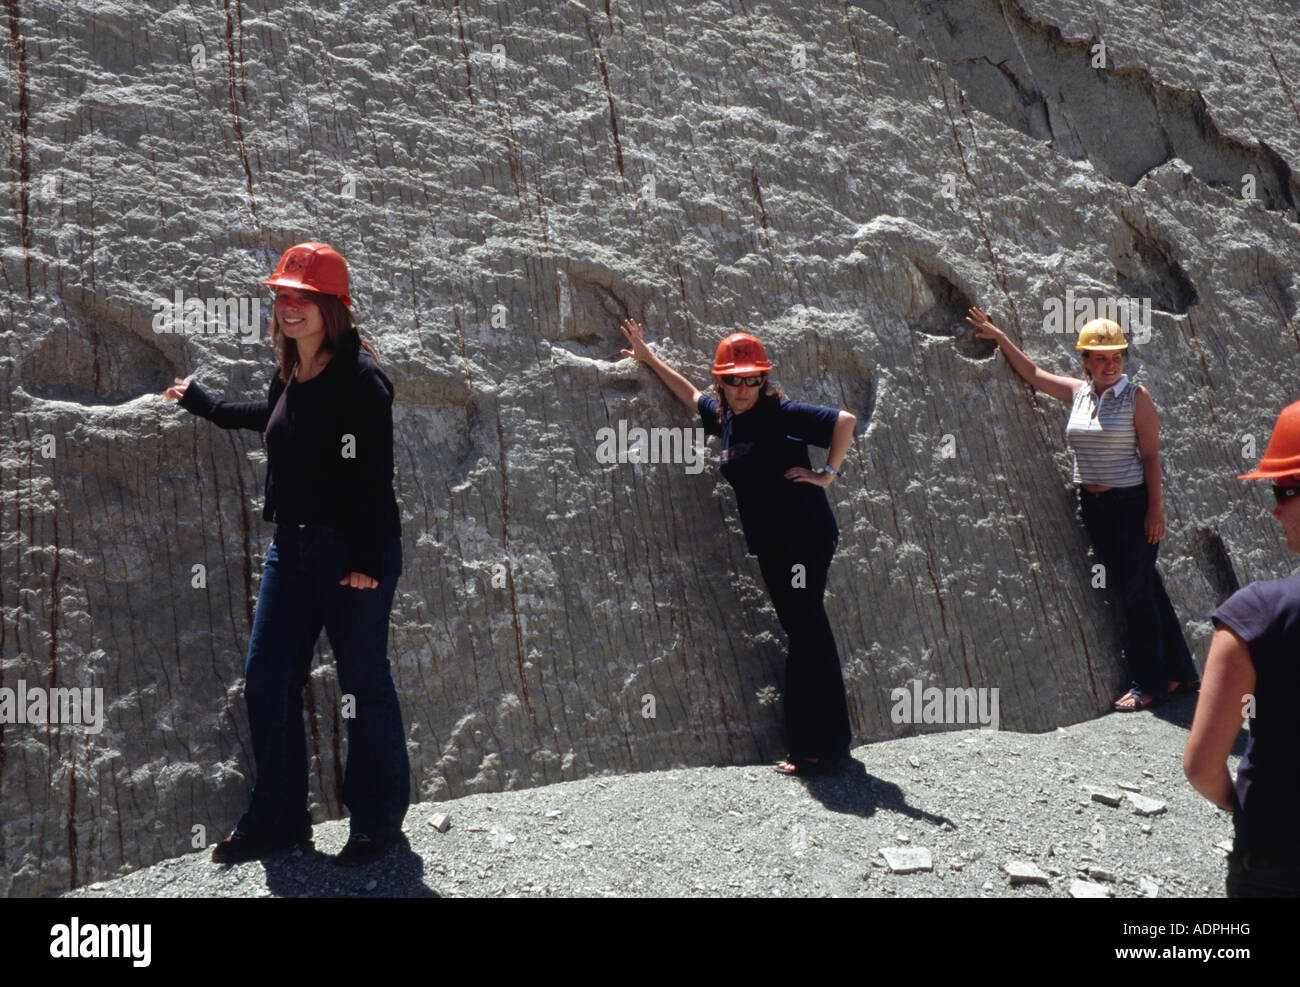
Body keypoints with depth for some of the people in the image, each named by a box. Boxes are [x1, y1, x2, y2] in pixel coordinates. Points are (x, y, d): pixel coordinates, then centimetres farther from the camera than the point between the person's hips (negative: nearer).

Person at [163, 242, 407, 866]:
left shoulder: (358, 378, -14)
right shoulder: (289, 377, 10)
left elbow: (373, 475, -17)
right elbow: (268, 418, 33)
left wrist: (367, 559, -20)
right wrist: (199, 401, 46)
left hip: (354, 551, -8)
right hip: (291, 546, 8)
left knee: (363, 685, 2)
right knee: (266, 680, 9)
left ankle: (378, 820, 19)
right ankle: (278, 819, 23)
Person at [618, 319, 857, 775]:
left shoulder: (781, 413, -10)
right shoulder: (724, 418, 13)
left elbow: (845, 420, -17)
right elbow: (690, 394, 31)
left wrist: (827, 474, -15)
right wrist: (648, 358, 35)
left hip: (804, 537, -8)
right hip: (770, 545, 8)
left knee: (807, 635, -8)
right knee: (803, 635, 12)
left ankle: (821, 748, -4)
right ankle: (814, 742, 19)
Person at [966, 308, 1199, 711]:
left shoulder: (1136, 397, -7)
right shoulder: (1077, 393, 7)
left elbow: (1150, 454, -9)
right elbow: (1031, 372, 17)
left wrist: (1156, 507, -14)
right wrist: (998, 337, 13)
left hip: (1133, 503, -6)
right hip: (1093, 505, 6)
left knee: (1137, 591, -2)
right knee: (1127, 588, 10)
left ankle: (1149, 682, 10)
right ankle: (1179, 672, 23)